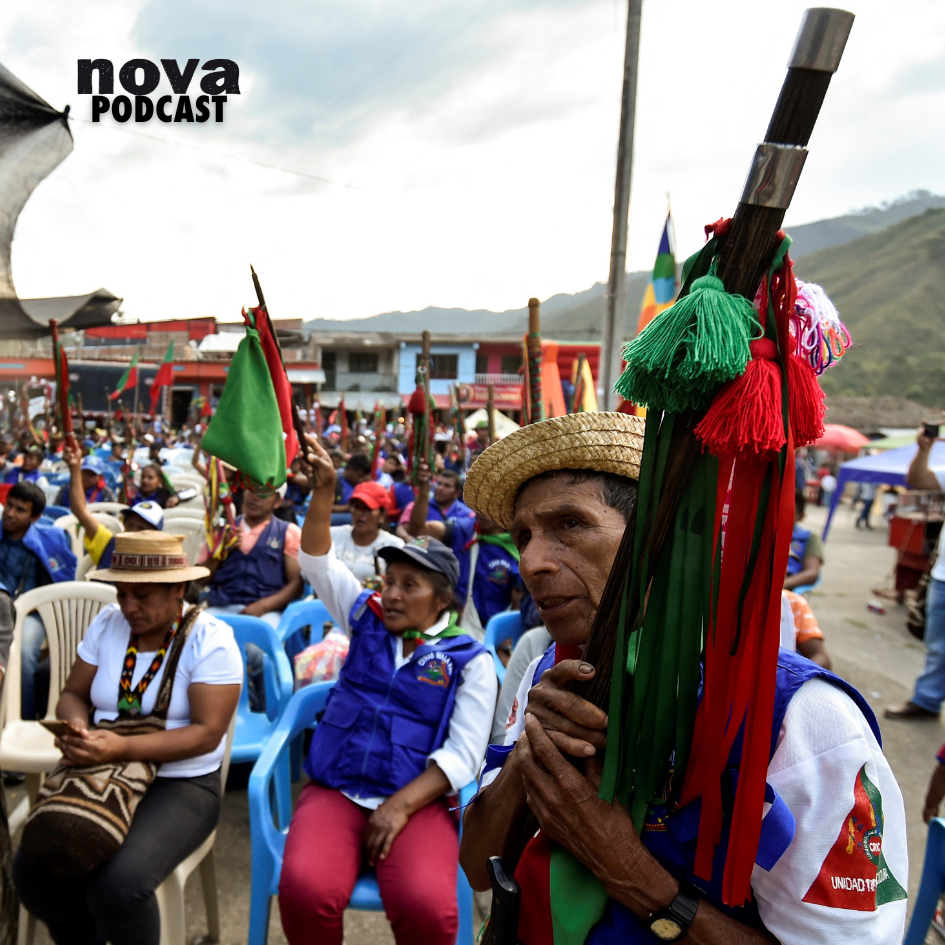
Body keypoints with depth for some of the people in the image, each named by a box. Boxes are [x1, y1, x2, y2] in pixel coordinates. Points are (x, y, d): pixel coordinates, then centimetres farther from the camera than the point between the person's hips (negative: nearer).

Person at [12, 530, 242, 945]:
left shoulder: (211, 641, -15)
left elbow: (207, 733, -19)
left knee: (119, 885, -27)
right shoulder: (106, 623, 3)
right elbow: (73, 694, 8)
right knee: (32, 870, -15)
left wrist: (123, 748, -29)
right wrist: (76, 727, -16)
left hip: (181, 784, -5)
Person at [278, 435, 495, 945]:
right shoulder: (366, 619, 12)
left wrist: (402, 805, -16)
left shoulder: (470, 659, 1)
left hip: (416, 800, -2)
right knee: (304, 890, -27)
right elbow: (317, 561, 7)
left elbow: (463, 753, -6)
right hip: (334, 791, 3)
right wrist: (323, 491, -6)